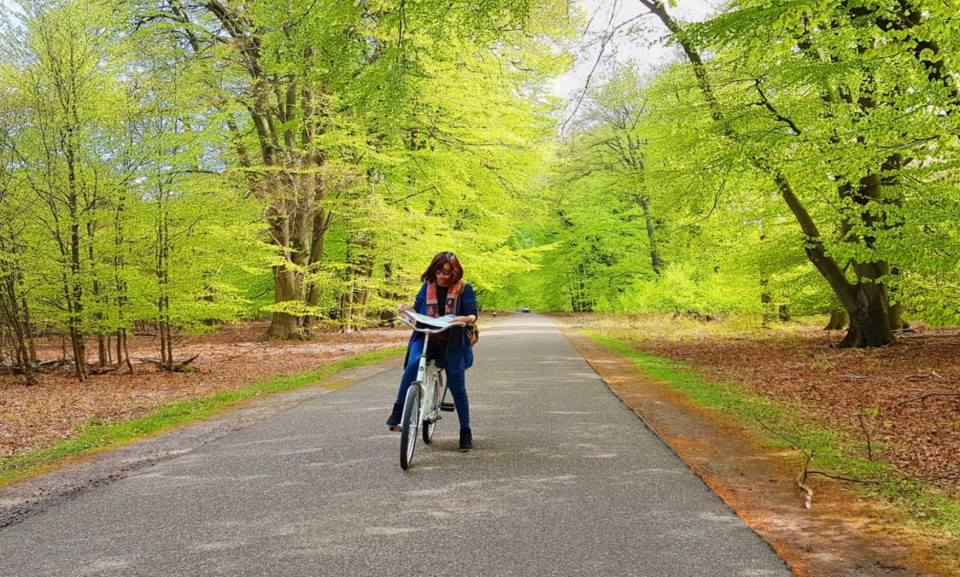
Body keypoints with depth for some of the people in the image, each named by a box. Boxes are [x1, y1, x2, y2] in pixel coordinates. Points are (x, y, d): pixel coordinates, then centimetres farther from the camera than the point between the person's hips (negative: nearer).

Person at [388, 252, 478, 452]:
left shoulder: (464, 289, -2)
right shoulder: (427, 286, 6)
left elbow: (473, 314, -7)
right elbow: (418, 310, 9)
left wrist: (465, 318, -30)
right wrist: (407, 309, -13)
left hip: (452, 344, -1)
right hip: (426, 338, 1)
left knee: (457, 387, 4)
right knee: (413, 363, -31)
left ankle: (466, 431, 19)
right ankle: (398, 412, -22)